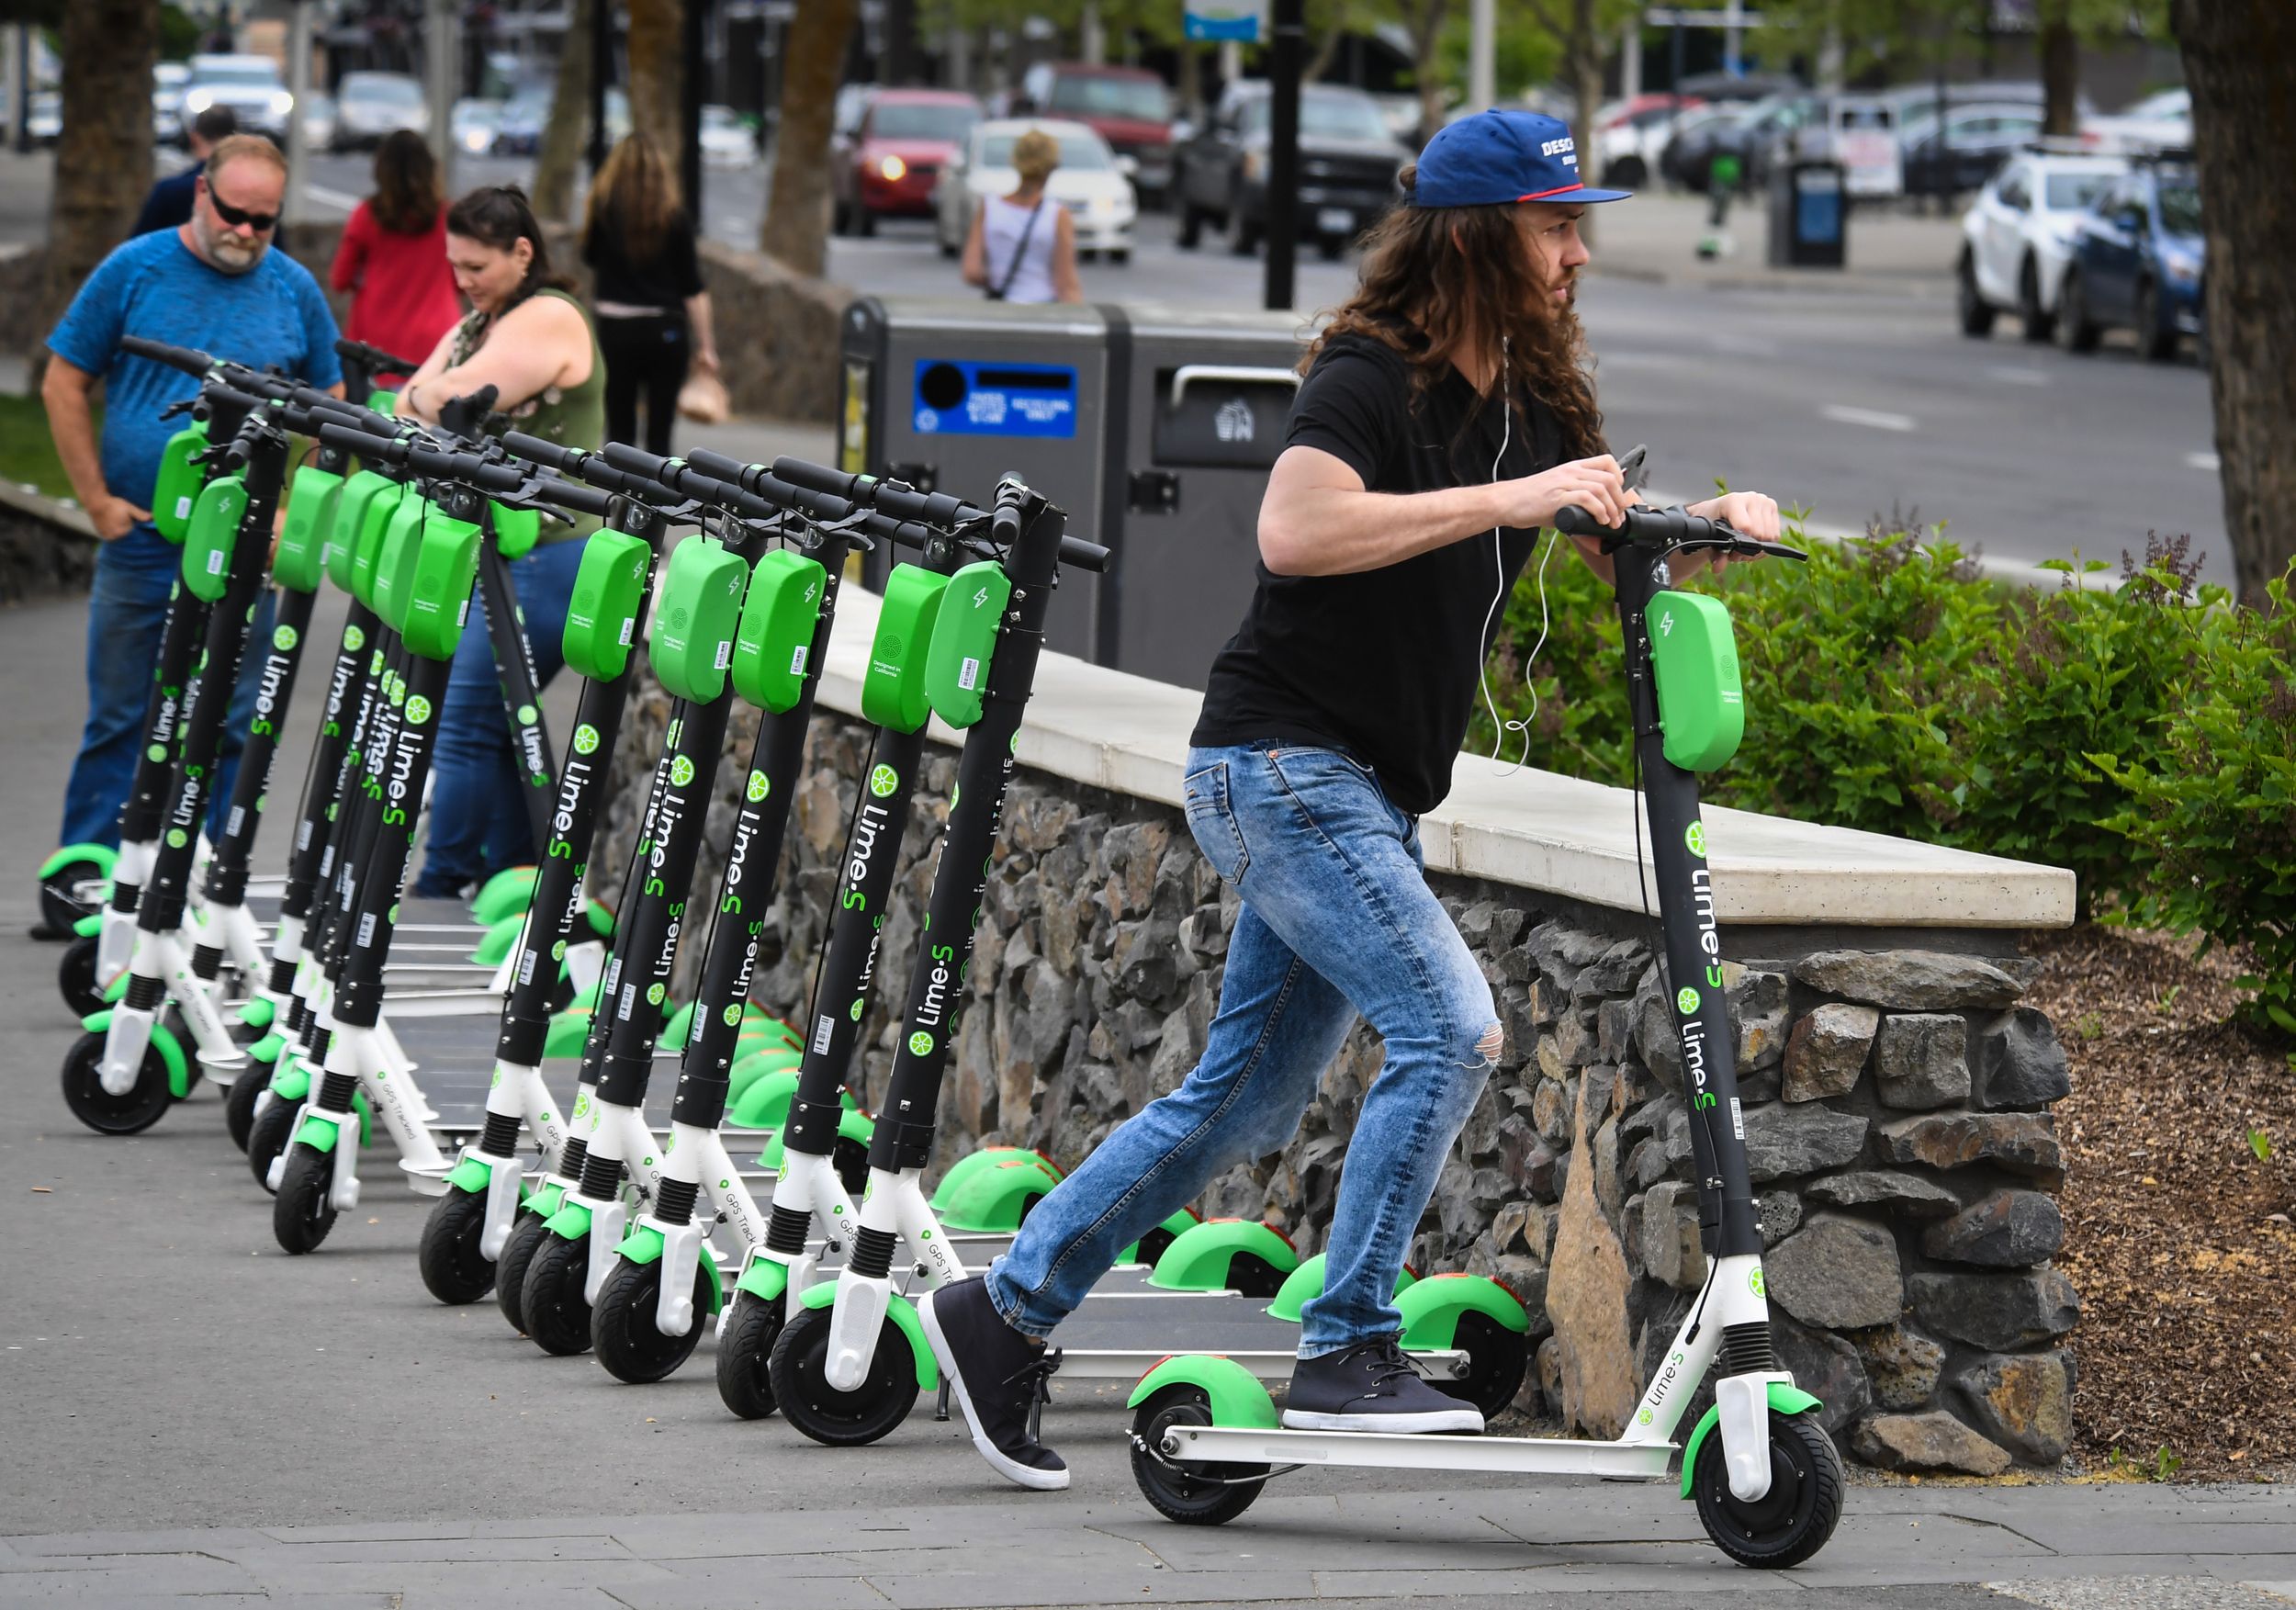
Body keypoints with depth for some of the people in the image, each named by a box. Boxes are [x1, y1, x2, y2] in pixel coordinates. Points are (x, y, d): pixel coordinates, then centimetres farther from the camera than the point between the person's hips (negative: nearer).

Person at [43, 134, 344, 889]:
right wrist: (97, 500, -3)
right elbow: (64, 385, 3)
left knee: (229, 726, 5)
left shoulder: (295, 290, 4)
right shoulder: (134, 270, -2)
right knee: (118, 720, 3)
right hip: (140, 539, -1)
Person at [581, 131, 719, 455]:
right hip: (666, 331, 0)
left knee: (620, 431, 8)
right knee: (659, 434, 5)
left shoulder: (604, 209, -4)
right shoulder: (675, 217, -4)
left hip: (616, 331, 0)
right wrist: (704, 346, 0)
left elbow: (589, 257, 14)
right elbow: (693, 289, -4)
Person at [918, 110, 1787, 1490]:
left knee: (1247, 1099, 11)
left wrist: (1710, 527, -6)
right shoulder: (1370, 378, -14)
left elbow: (1622, 557, 16)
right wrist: (1502, 501, -31)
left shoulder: (1538, 401, 10)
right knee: (1450, 1029, -19)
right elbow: (1295, 532, -30)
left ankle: (1005, 1312, 19)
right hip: (1281, 763, -9)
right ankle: (1347, 1353, -15)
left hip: (1370, 795, 9)